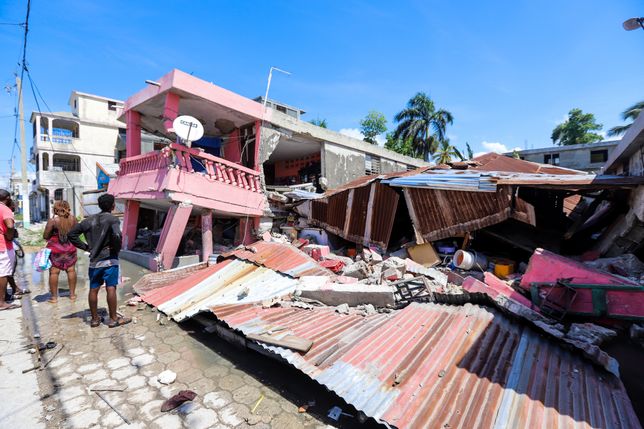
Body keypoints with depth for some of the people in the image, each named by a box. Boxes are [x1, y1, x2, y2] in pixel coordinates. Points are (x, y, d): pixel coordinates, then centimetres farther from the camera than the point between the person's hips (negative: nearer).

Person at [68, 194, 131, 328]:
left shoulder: (90, 220, 9)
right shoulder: (112, 219, -11)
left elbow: (71, 234, 11)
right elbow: (117, 235, -27)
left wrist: (86, 247, 10)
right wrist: (117, 249, -11)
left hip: (94, 260, 6)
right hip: (109, 259, -6)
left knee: (93, 289, 11)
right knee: (111, 288, 0)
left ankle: (95, 319, 23)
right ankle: (113, 319, 7)